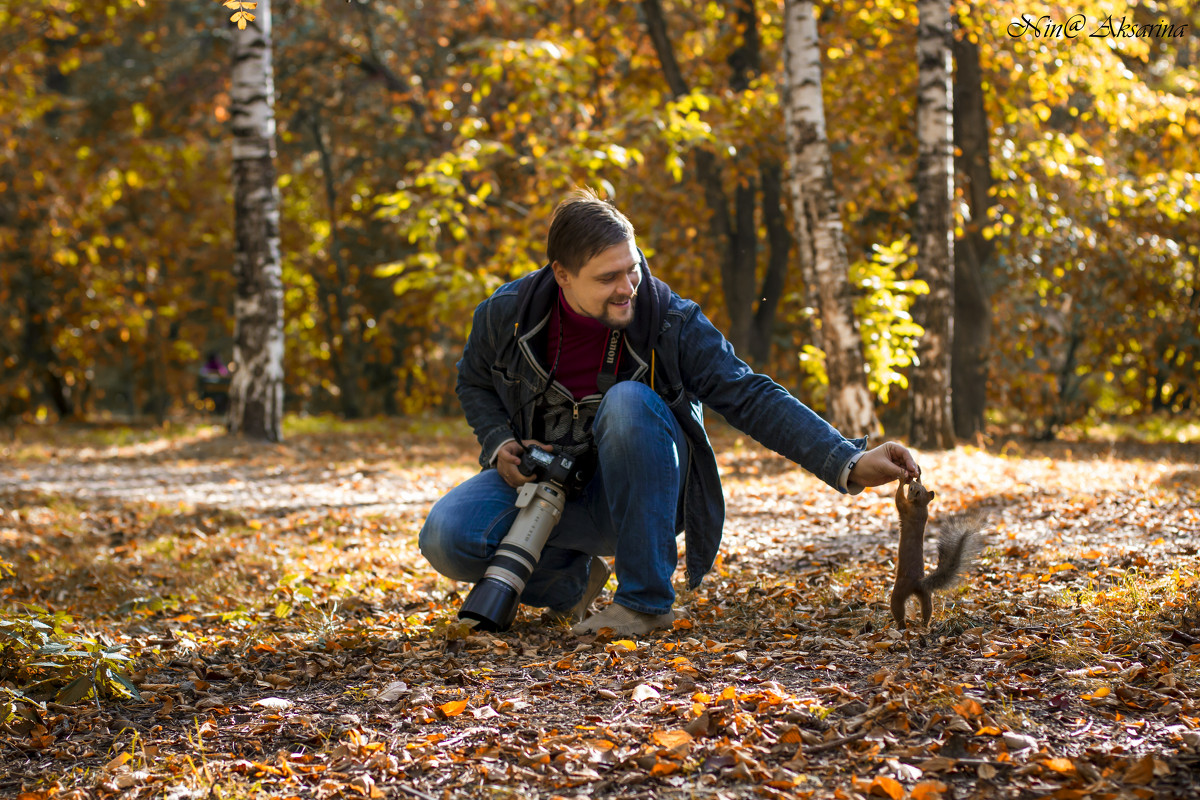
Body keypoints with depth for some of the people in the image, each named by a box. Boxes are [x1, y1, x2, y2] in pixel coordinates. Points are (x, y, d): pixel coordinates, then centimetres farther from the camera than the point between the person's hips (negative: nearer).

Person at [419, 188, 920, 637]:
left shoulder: (672, 324, -17)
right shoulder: (507, 314, -11)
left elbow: (753, 399, -21)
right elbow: (474, 383, 11)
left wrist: (850, 463, -31)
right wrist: (499, 444, -10)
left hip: (634, 496, -2)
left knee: (629, 401, -35)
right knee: (446, 537, -26)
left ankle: (647, 600, -26)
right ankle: (570, 580, 7)